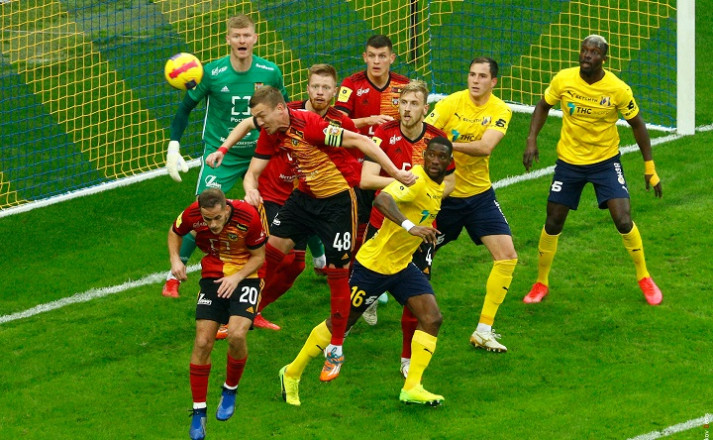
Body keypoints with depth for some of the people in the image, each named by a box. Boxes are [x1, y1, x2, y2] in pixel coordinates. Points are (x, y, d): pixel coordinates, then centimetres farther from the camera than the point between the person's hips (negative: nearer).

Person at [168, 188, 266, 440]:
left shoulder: (247, 216, -24)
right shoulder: (192, 215, -17)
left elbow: (259, 256, -8)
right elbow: (175, 232, 7)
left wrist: (236, 277, -22)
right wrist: (175, 259, -9)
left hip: (245, 276, -2)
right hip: (212, 275, 2)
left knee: (236, 334, -24)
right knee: (203, 342, -9)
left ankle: (230, 391, 6)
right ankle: (198, 412, 5)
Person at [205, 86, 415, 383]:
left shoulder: (309, 125, -29)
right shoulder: (270, 134, -5)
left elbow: (360, 141, -28)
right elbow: (253, 172, 3)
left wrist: (395, 173, -29)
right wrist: (251, 190, -22)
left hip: (338, 200, -7)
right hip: (305, 196, 7)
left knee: (337, 272, -4)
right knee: (270, 249, 4)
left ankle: (336, 350, 7)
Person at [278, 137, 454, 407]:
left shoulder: (440, 187, 6)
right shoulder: (416, 180, -23)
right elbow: (382, 200, -43)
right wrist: (410, 226, -54)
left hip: (402, 265, 8)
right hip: (375, 262, -8)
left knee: (432, 319, -8)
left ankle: (412, 388, -4)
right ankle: (292, 374, 20)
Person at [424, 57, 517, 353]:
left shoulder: (500, 111, -6)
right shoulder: (450, 104, -12)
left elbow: (486, 146, -22)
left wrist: (449, 144, -35)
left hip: (480, 195, 3)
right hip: (443, 194, -3)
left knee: (507, 255, -9)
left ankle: (484, 330, -1)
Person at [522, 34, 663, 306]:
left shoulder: (618, 90, -18)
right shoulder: (563, 80, -13)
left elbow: (637, 124, -4)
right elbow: (543, 106, 5)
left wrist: (650, 167, -3)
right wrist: (531, 140, -8)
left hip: (606, 161, -2)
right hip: (569, 161, 2)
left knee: (624, 221, -13)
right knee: (553, 224, 6)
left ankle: (644, 279, 10)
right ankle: (541, 283, 26)